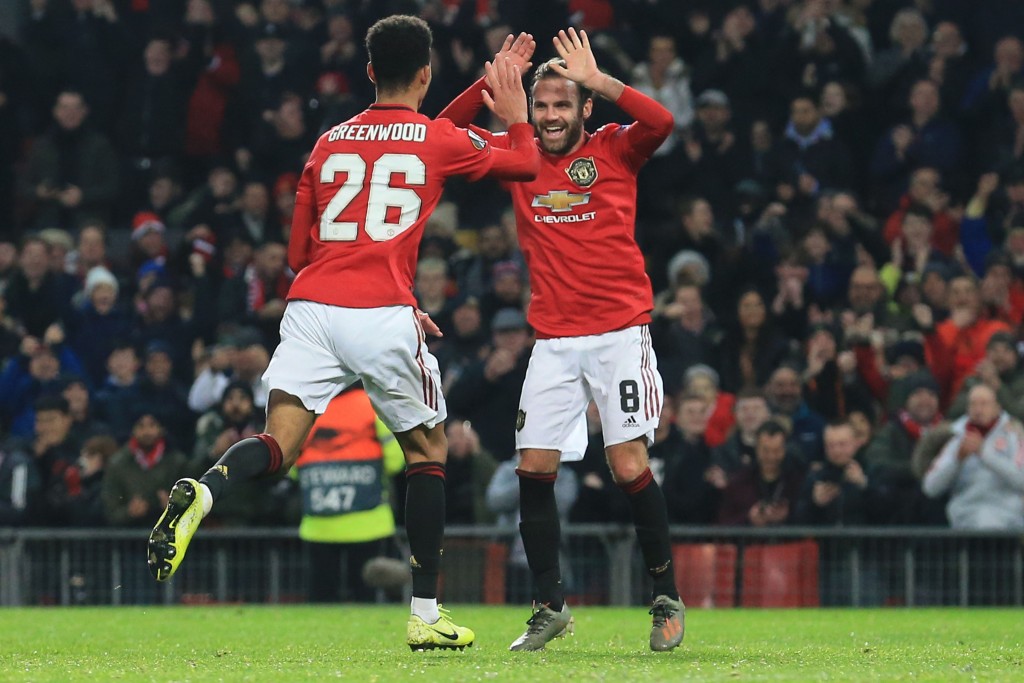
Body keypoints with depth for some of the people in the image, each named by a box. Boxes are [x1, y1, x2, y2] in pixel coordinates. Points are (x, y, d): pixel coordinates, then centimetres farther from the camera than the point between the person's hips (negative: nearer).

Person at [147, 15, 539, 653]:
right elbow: (527, 165, 23)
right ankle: (426, 613, 15)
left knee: (279, 442, -4)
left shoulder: (329, 142, 18)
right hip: (383, 314, -3)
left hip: (310, 306, 3)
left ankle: (202, 493, -38)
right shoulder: (440, 139, 8)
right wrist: (516, 114, 42)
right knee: (428, 449, 15)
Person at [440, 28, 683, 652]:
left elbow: (661, 123, -18)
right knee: (535, 468, -2)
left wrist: (596, 78, -16)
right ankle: (551, 606, 11)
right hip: (553, 339, 4)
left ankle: (667, 598, 4)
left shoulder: (615, 149, 1)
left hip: (620, 331, -4)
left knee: (630, 466, -10)